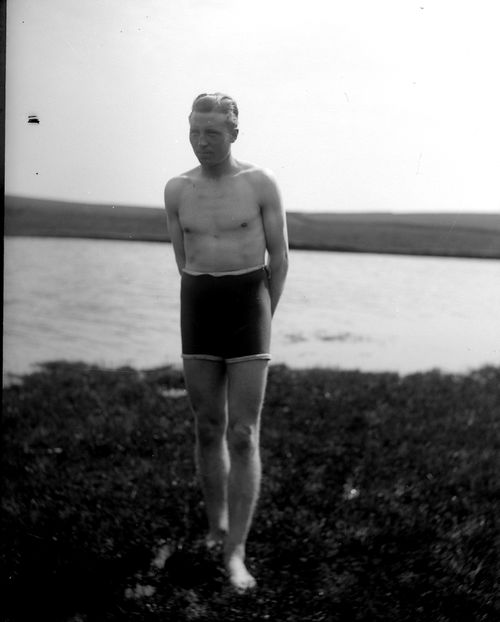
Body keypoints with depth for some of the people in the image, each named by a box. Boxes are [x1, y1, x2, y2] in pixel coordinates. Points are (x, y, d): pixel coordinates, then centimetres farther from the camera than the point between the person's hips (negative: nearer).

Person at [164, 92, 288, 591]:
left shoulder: (261, 183, -3)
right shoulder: (177, 190, 6)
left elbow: (279, 256, 3)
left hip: (248, 309, -3)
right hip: (198, 309, 3)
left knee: (243, 436, -6)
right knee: (208, 430, 10)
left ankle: (235, 553, 2)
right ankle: (216, 527, 28)